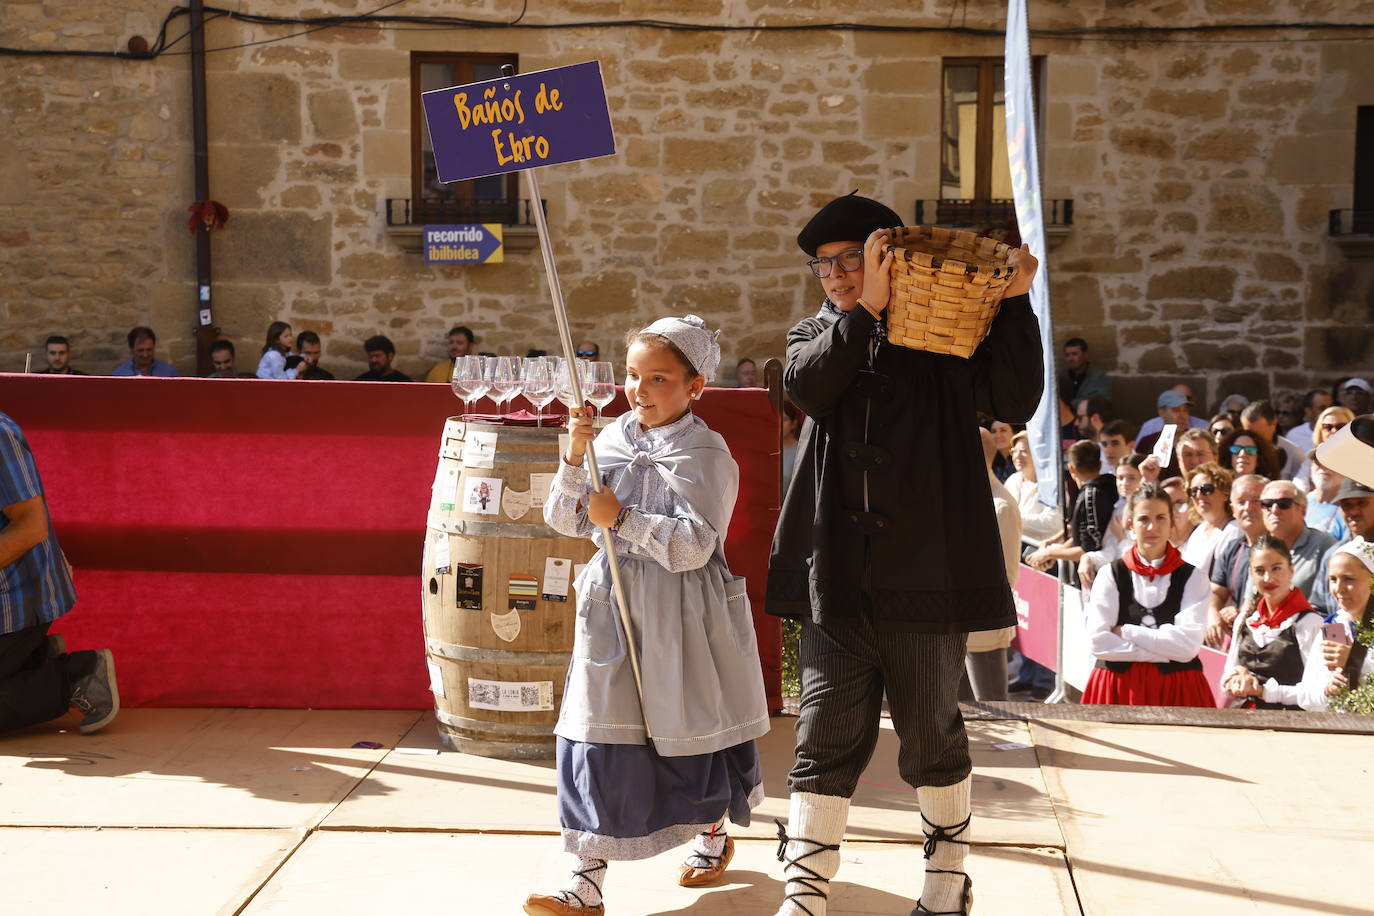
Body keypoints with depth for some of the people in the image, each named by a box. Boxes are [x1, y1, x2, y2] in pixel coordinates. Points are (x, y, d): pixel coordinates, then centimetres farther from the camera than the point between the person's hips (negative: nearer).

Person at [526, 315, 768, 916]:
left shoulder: (706, 455, -10)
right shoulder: (612, 439, 5)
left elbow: (693, 546, -19)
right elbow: (564, 520, 6)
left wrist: (622, 518, -19)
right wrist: (575, 457, -8)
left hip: (681, 622, -4)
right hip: (613, 609, 4)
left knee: (689, 732, 12)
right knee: (600, 741, 0)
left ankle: (713, 833, 42)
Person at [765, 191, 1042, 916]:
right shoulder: (817, 333, 13)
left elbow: (1015, 402, -7)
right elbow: (806, 387, -10)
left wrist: (1014, 304, -13)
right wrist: (868, 309, -17)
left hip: (924, 571, -1)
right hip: (837, 576, 2)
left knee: (932, 734, 12)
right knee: (825, 738, 0)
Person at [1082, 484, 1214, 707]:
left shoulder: (1192, 577, 2)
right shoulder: (1111, 575, 2)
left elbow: (1188, 645, -9)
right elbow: (1098, 643, -7)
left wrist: (1126, 631, -7)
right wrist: (1163, 652, -9)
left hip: (1176, 689, 0)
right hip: (1117, 688, 0)